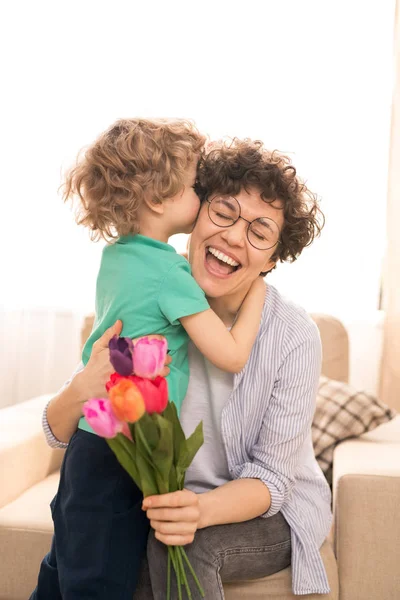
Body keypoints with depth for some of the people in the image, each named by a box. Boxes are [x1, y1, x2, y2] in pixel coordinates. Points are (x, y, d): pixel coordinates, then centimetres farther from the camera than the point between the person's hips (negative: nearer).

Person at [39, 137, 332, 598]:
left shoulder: (294, 337, -21)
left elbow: (270, 479, -16)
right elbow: (58, 433, -9)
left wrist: (202, 510, -38)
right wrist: (84, 389, -33)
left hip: (275, 512, -2)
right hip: (177, 500, 3)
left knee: (182, 544, -30)